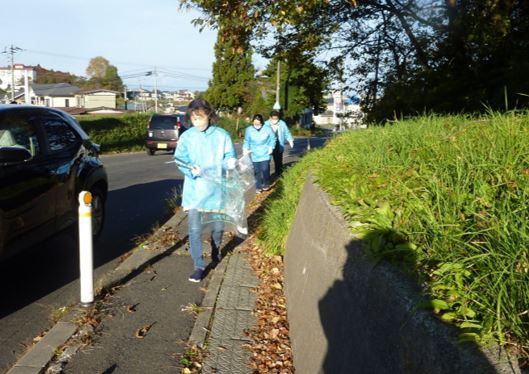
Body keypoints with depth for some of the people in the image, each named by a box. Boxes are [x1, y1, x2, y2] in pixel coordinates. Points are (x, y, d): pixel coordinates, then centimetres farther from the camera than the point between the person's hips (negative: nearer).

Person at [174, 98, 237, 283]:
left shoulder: (222, 135, -2)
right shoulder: (186, 137, -2)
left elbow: (229, 156, 1)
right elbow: (180, 160, -6)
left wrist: (230, 162, -23)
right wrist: (192, 170, -26)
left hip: (217, 188, 1)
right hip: (194, 191, -1)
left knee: (218, 226, 15)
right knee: (195, 229, -5)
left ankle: (216, 250, 46)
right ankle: (198, 266, 6)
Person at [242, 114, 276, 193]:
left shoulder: (268, 129, -9)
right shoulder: (249, 130, -6)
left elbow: (273, 139, 3)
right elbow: (246, 141, 3)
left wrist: (271, 147, -8)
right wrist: (245, 149, -11)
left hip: (265, 154, -1)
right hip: (254, 155, 1)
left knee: (265, 170, -4)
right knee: (256, 171, 4)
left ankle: (266, 184, 20)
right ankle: (258, 187, 17)